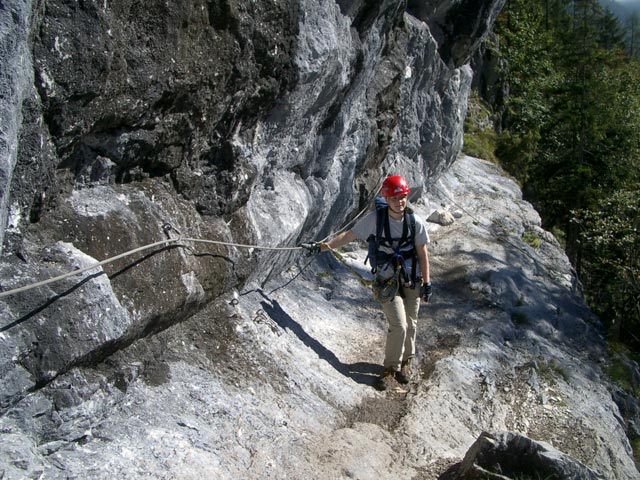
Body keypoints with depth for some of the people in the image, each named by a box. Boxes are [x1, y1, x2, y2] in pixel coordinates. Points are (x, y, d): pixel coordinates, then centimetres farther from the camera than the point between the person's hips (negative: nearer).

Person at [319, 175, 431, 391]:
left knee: (410, 324, 12)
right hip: (387, 281, -2)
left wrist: (427, 282, 0)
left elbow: (422, 253, 0)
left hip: (412, 280, 2)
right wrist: (322, 247, -15)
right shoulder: (374, 219, -12)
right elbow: (348, 235, -8)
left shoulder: (415, 222, -7)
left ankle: (406, 361, 36)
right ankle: (390, 367, 10)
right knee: (399, 326, -11)